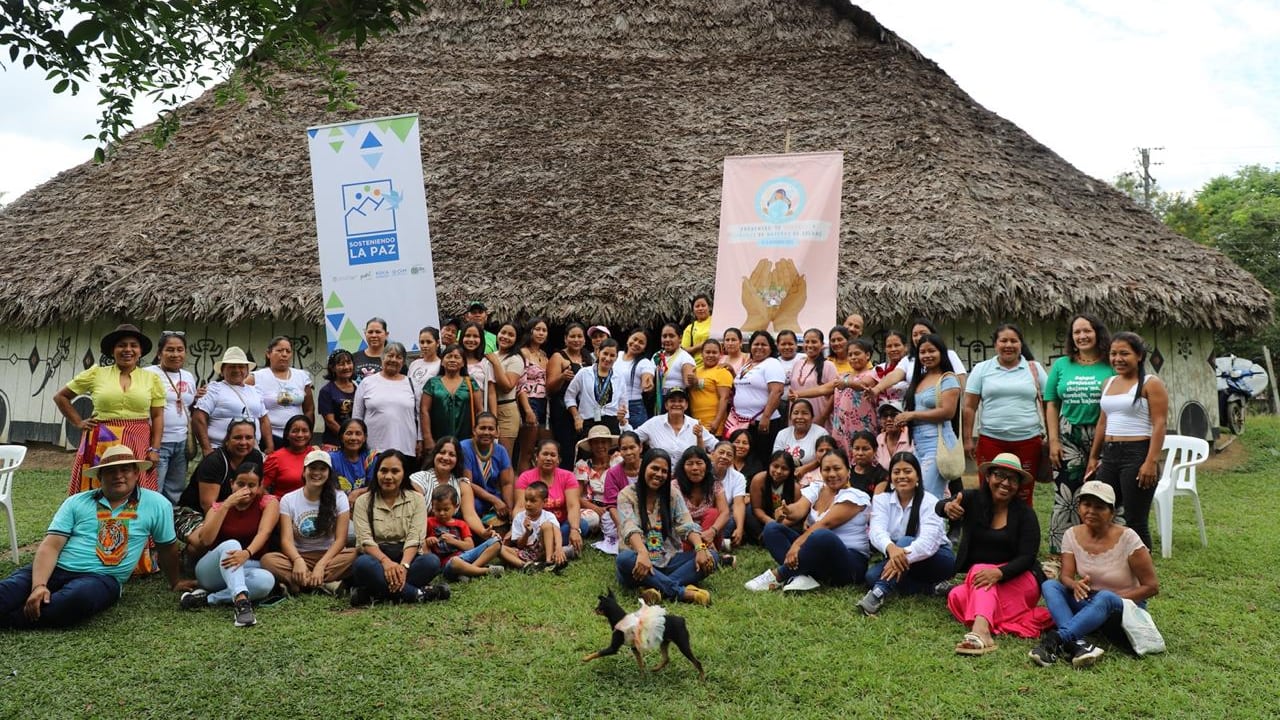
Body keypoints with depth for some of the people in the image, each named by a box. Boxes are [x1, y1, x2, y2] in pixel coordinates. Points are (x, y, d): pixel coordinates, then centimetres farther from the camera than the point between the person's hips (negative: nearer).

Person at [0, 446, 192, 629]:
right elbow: (50, 546, -1)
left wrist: (174, 582, 26)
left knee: (79, 597, -38)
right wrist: (39, 585, -18)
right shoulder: (76, 502, 8)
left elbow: (167, 547, 16)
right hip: (56, 569, 3)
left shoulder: (156, 504, 4)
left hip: (102, 578, -2)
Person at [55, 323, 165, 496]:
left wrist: (155, 449, -1)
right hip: (101, 444, 0)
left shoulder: (152, 378, 6)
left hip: (138, 446, 0)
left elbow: (157, 417, 6)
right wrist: (78, 423, 6)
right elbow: (60, 397, 14)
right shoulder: (96, 373, 5)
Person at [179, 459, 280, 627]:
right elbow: (205, 540, -14)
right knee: (230, 545, -34)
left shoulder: (269, 503, 0)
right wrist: (226, 505, -17)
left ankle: (207, 598, -28)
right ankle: (241, 600, -53)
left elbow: (263, 533, -21)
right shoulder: (218, 507, 5)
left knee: (267, 580, -37)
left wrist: (247, 553, -41)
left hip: (247, 569, 0)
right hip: (212, 570, 0)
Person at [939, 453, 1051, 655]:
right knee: (958, 596, -30)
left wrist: (999, 572, -33)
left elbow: (1027, 557, -12)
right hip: (975, 576, 3)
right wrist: (947, 508, -50)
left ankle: (980, 631, -55)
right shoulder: (973, 500, -3)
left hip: (1017, 579, -3)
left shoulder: (1025, 513, -5)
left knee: (980, 570, -34)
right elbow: (939, 507, -23)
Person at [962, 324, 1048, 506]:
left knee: (1024, 496, 6)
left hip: (1028, 441, 1)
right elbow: (969, 407, 6)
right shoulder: (981, 369, 6)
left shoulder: (1034, 368, 8)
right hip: (991, 441, 0)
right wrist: (968, 439, 1)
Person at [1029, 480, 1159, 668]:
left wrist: (1116, 597, -20)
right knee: (1049, 585, -23)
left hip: (1125, 608, -4)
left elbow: (1152, 587, -10)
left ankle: (1056, 640, -47)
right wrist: (1075, 585, -33)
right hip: (1087, 604, 4)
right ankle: (1079, 643, -44)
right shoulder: (1072, 535, -3)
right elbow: (1065, 576, -9)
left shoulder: (1127, 538, -14)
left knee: (1105, 598, -39)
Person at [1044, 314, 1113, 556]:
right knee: (1064, 496, -1)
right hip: (1069, 437, 1)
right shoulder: (1061, 365, 6)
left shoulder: (1111, 367, 1)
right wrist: (1053, 441, 1)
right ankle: (1058, 552, 6)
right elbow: (1051, 405, 7)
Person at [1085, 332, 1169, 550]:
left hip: (1137, 454, -7)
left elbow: (1159, 424, -12)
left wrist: (1151, 462, -20)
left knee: (1136, 521, -2)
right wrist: (1093, 456, 20)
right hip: (1109, 455, 7)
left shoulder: (1151, 384, -5)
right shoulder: (1108, 384, 15)